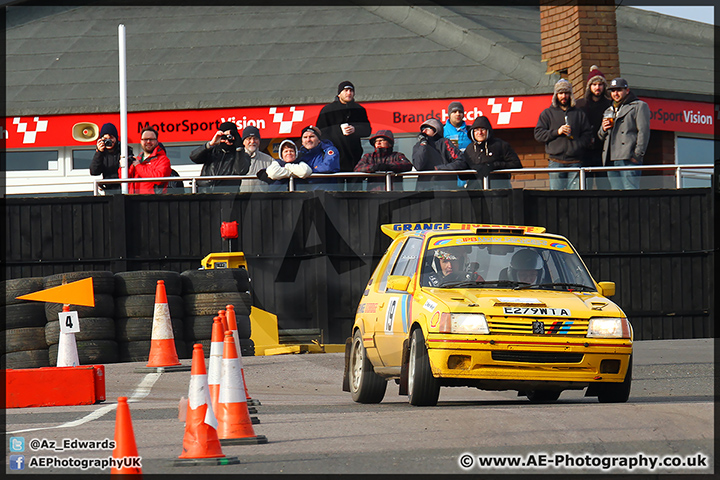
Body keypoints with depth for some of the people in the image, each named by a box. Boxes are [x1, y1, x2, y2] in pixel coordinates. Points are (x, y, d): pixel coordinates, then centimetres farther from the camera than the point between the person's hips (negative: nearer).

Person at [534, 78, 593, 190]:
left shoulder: (579, 114, 17)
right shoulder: (547, 113, 13)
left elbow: (587, 134, 13)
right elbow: (538, 134, 5)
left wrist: (578, 145, -5)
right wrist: (557, 132, -8)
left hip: (575, 162, 1)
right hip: (556, 162, -1)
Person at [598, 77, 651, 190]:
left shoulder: (639, 106, 8)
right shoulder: (609, 111, 29)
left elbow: (643, 131, -3)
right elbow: (601, 137, 32)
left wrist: (637, 155, -12)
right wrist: (603, 129, 8)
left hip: (629, 159, -7)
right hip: (611, 161, 7)